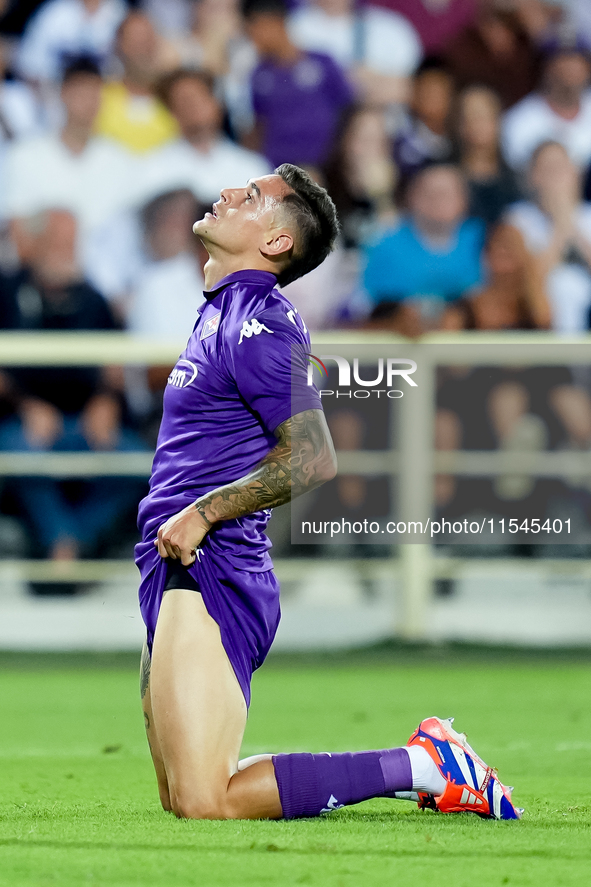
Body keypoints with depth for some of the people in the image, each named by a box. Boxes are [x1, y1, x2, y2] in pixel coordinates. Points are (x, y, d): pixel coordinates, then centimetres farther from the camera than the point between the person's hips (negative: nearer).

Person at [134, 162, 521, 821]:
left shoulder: (257, 326, -13)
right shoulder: (220, 312, 18)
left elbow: (312, 459, -20)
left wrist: (203, 512, -18)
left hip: (207, 573, -10)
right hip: (177, 576, 10)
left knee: (205, 804, -16)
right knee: (181, 800, 12)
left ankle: (425, 767, -10)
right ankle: (429, 761, 13)